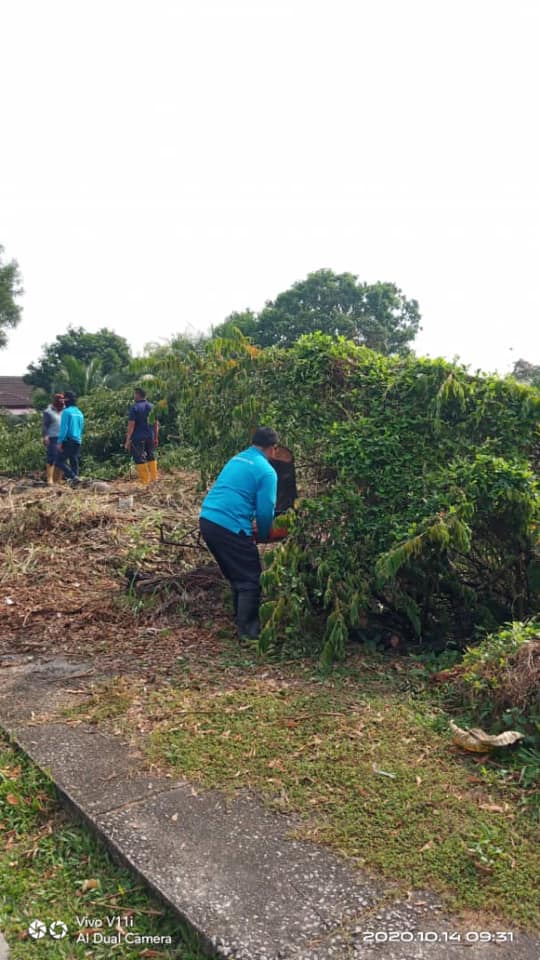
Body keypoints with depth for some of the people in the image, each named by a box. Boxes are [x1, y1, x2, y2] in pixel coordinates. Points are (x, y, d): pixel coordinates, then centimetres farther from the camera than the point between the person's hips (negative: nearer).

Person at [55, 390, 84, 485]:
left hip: (68, 441, -7)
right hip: (77, 442, 7)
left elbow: (64, 428, -15)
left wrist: (60, 442, -14)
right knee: (74, 462, 10)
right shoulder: (79, 413, 13)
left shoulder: (66, 411, -9)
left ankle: (73, 477, -18)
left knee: (60, 461, -3)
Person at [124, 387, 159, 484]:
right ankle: (154, 479, 21)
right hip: (150, 436, 5)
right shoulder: (152, 406, 6)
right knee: (151, 457, 18)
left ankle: (145, 481, 2)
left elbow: (131, 425, -15)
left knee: (140, 459, 2)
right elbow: (156, 423, 8)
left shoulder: (134, 407, -11)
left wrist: (128, 440, -11)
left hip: (138, 437, -5)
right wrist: (156, 438, 16)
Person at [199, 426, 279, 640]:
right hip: (230, 526, -8)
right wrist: (264, 535, 13)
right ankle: (248, 630, 11)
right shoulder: (266, 471, -4)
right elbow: (265, 511, -8)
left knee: (236, 575, 24)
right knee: (250, 580, 6)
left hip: (207, 519, 8)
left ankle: (240, 620, 34)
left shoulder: (236, 459, 20)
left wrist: (253, 530, 35)